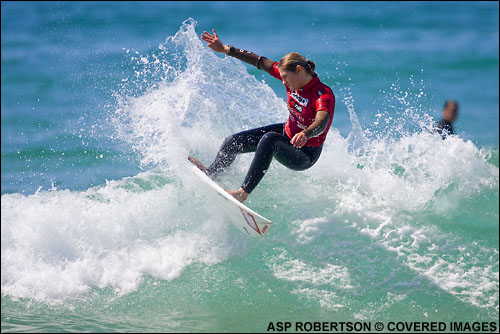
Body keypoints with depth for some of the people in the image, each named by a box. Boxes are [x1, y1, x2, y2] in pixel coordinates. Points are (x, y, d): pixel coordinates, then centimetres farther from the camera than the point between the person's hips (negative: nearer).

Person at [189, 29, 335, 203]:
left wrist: (305, 134, -71)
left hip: (305, 155, -8)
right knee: (234, 142, 5)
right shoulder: (293, 77, -10)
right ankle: (210, 173, 32)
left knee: (269, 139, -36)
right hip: (287, 133, 8)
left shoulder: (324, 95, -30)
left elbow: (322, 122, -50)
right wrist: (225, 49, -1)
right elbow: (260, 62, -3)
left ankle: (243, 193, -33)